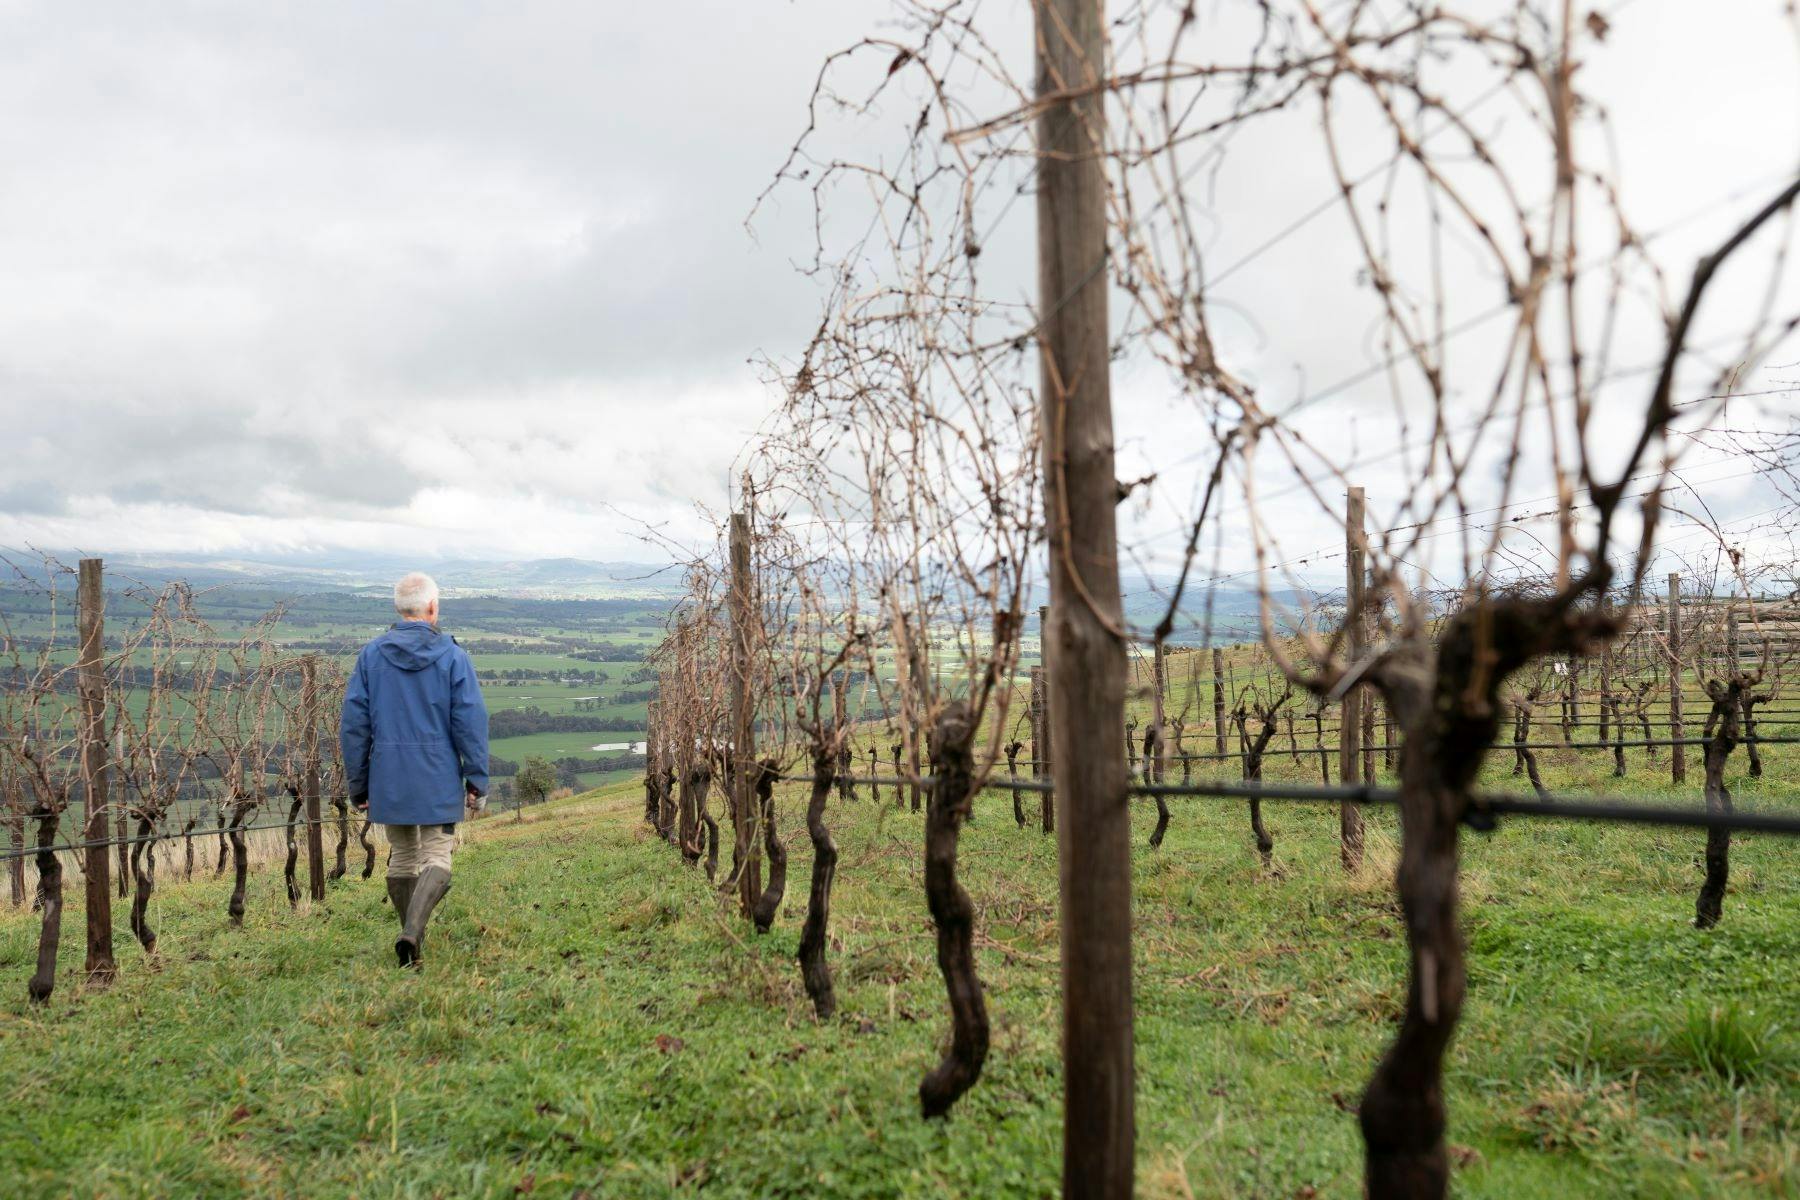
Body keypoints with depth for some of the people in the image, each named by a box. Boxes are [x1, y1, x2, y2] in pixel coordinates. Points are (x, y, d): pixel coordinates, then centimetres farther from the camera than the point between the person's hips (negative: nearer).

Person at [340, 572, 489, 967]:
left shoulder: (371, 655, 2)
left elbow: (353, 723, 2)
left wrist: (357, 784, 8)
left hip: (389, 778, 3)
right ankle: (412, 931, -20)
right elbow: (471, 721, -8)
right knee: (437, 856, 2)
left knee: (402, 856, 15)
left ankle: (415, 946, 23)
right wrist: (477, 780, -3)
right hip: (439, 776, -3)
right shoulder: (453, 656, -6)